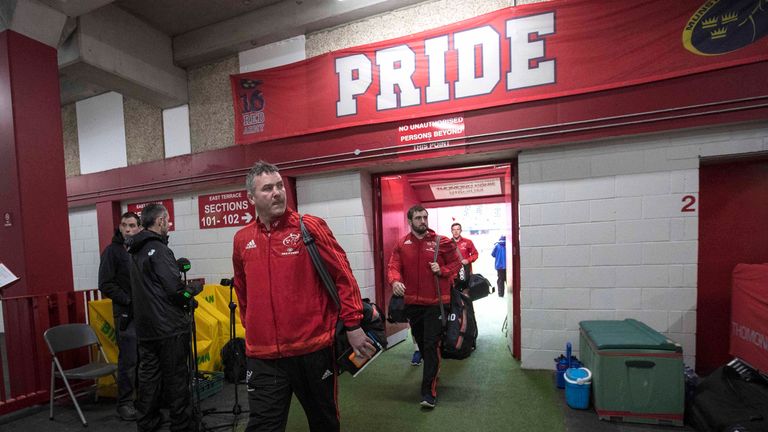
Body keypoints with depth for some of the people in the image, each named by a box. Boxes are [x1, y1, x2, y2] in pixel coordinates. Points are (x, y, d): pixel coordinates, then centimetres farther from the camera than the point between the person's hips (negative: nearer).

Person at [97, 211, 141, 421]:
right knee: (128, 361, 1)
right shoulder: (112, 251, -4)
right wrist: (129, 301, -15)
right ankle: (124, 403, 17)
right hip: (126, 313, -4)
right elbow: (106, 285, -8)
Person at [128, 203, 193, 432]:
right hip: (169, 327, -8)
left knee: (148, 375, 16)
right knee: (176, 377, 3)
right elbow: (174, 288, -23)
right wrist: (188, 298, -4)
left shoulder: (137, 252, 12)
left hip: (145, 327, 9)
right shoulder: (159, 250, -17)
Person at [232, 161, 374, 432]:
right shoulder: (242, 240, 4)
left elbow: (343, 276, -8)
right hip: (262, 356, 2)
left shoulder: (310, 227, -8)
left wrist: (352, 325, -8)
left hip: (313, 348, -2)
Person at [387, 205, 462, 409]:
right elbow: (393, 267, -7)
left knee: (431, 345, -4)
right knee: (421, 342, 20)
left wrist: (442, 270, -16)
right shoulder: (401, 245, 1)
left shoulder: (441, 242, -4)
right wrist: (395, 281, -28)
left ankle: (429, 392, 7)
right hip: (412, 303, 4)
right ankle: (432, 374, 46)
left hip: (435, 302, -3)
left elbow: (456, 263, 3)